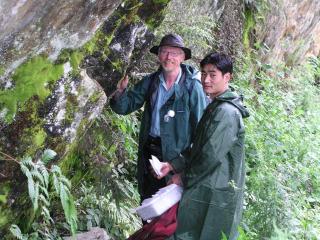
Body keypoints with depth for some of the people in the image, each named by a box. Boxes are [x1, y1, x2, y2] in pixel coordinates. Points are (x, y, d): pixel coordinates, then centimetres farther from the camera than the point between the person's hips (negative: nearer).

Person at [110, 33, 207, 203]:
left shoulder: (192, 87, -11)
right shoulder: (150, 82, 3)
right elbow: (124, 107, 4)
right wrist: (120, 91, -17)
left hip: (176, 153, -5)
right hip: (148, 150, 5)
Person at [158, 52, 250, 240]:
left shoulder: (226, 112, -19)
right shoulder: (215, 107, 14)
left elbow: (211, 156, -20)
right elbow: (198, 148, 17)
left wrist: (184, 177, -7)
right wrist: (173, 165, 5)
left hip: (215, 194, -9)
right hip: (207, 190, 9)